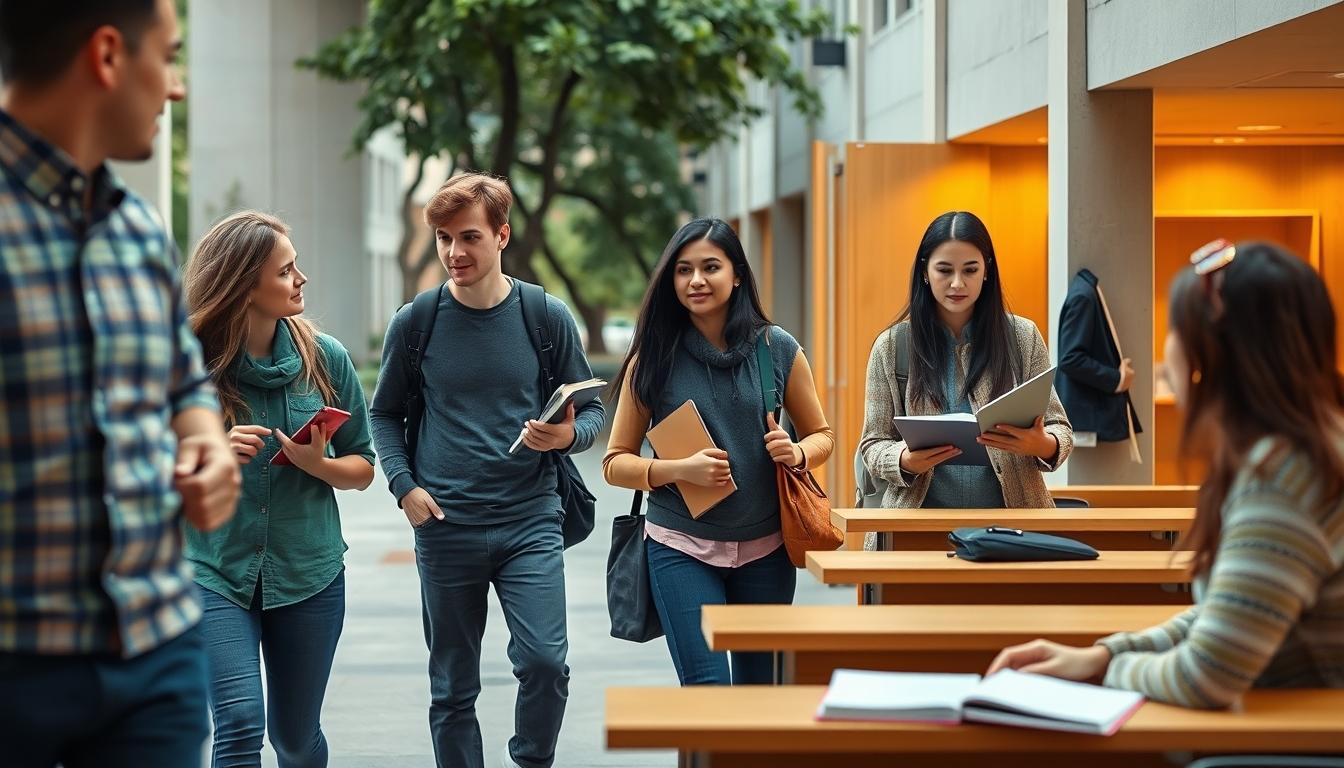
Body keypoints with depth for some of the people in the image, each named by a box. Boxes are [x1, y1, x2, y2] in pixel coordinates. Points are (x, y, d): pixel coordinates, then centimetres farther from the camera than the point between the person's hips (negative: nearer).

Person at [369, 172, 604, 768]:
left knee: (545, 661, -14)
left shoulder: (547, 317, 0)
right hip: (444, 528, 1)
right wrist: (403, 486, -3)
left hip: (530, 522, -1)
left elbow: (591, 411, 7)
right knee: (452, 690, 8)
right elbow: (385, 414, 12)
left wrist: (568, 436, -15)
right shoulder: (415, 323, 1)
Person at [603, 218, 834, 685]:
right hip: (682, 548, -2)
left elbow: (822, 435, 12)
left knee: (761, 690, 10)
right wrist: (679, 470, -17)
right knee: (706, 688, -12)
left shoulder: (778, 349, 1)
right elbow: (616, 462, 1)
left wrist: (797, 453, -11)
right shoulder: (654, 358, -2)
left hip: (765, 548, 2)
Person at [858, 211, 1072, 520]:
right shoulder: (891, 347, 7)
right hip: (922, 522, -1)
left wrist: (1041, 445, -14)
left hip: (1009, 515, 2)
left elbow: (1060, 430, 10)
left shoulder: (1023, 338, 8)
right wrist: (906, 461, -14)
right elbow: (873, 444, 9)